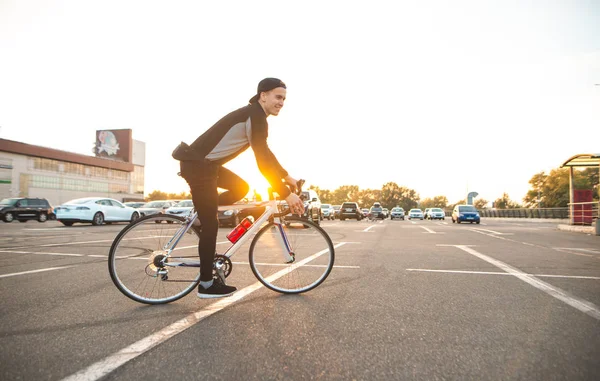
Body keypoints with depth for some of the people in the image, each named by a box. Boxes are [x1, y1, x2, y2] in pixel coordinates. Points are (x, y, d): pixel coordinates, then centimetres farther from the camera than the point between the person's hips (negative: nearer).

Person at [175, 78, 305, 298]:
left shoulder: (254, 115, 15)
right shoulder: (256, 114, -15)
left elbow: (265, 153, 24)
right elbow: (262, 160, -22)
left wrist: (286, 177, 25)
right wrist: (286, 194, -21)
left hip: (206, 163, 10)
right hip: (198, 165, -10)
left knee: (241, 188, 15)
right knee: (211, 224, -5)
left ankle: (201, 212, 16)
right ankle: (206, 284, 6)